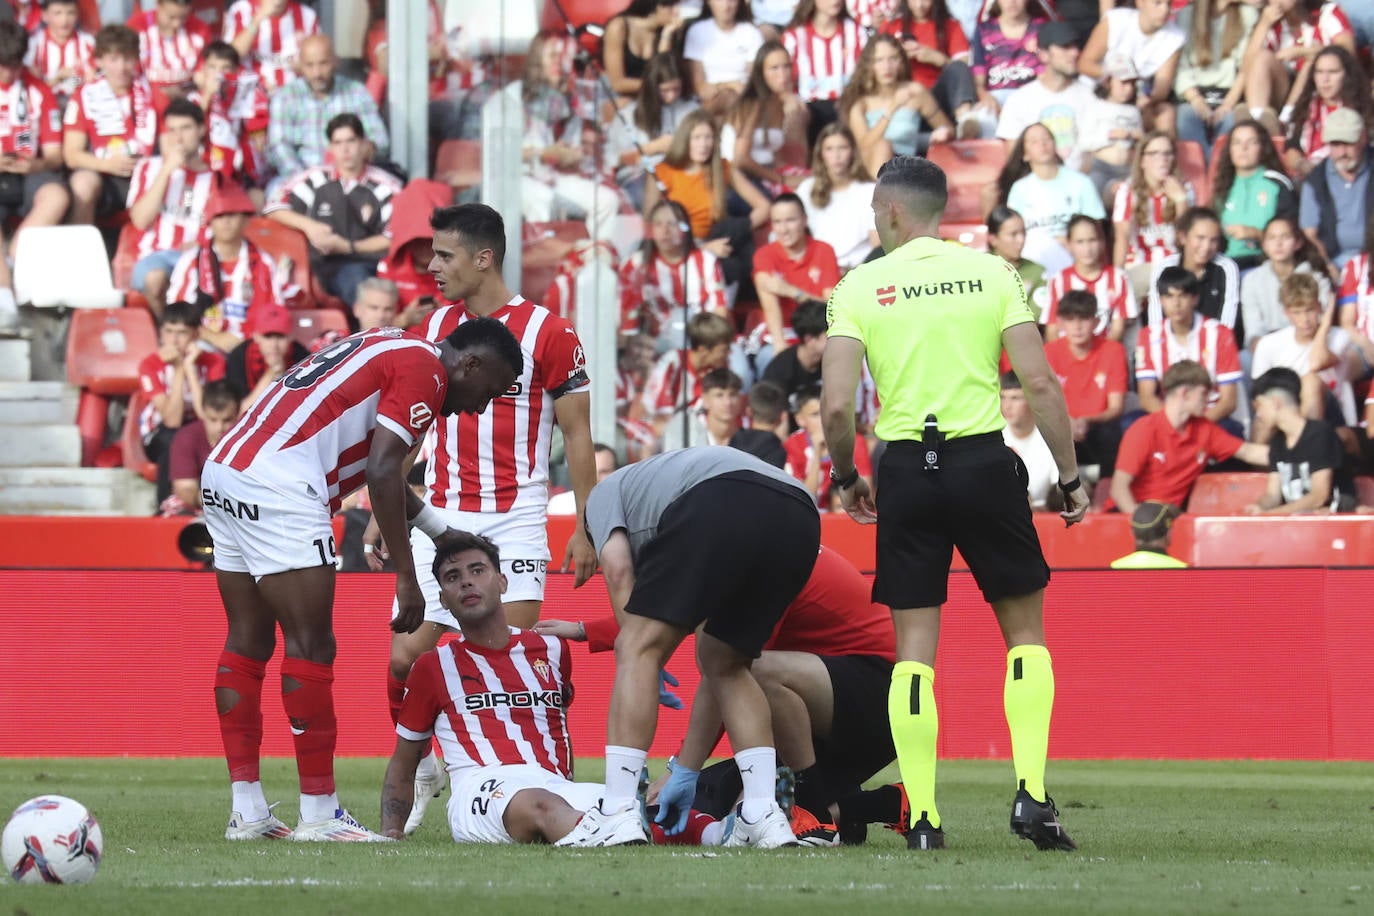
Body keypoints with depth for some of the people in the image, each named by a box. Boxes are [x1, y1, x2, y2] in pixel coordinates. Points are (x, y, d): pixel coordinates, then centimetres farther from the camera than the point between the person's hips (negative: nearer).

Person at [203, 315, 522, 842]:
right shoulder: (423, 369, -4)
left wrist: (444, 533, 43)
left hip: (223, 469, 10)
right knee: (310, 646, -5)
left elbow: (378, 468, 36)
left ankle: (246, 812, 15)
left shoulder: (392, 350, 26)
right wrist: (406, 577, -9)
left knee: (247, 643, 13)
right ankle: (318, 814, -3)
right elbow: (382, 471, -13)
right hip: (276, 485, -10)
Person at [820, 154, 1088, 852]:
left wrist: (846, 478, 12)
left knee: (914, 649, 6)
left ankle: (923, 819, 1)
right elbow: (1040, 383, -4)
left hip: (906, 468, 0)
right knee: (1026, 632, 12)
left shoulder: (859, 286, 1)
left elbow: (836, 406, -6)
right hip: (984, 460, 0)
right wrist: (1070, 478, 5)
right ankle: (1031, 795, -1)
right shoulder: (991, 273, 2)